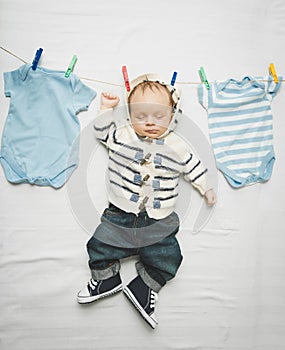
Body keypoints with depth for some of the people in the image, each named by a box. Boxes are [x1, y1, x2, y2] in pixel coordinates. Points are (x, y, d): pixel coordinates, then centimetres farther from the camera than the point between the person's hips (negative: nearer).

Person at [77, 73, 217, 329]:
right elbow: (102, 131, 14)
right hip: (120, 214, 0)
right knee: (101, 246, -4)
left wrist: (206, 188, 12)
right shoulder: (122, 135, 0)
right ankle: (107, 278, 25)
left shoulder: (177, 146, 0)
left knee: (166, 258, -3)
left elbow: (193, 166, 13)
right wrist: (107, 109, 2)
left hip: (160, 221, 0)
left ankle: (144, 286, 22)